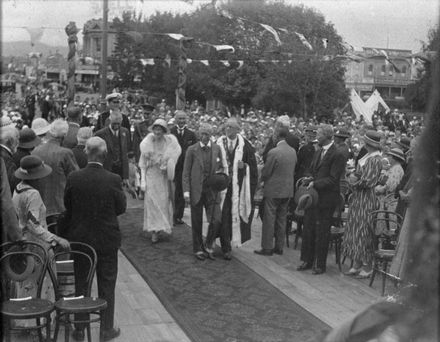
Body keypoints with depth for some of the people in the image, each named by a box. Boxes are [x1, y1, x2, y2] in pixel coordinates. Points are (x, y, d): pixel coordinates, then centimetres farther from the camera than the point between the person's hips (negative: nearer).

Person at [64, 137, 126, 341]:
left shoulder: (73, 178, -11)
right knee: (107, 285, 11)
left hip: (79, 238, 2)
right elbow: (121, 208, -7)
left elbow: (67, 206, 0)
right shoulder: (113, 180, -16)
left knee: (80, 284, 14)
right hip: (107, 240, -2)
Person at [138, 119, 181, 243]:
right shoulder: (147, 142, -3)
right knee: (152, 202, -4)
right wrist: (143, 180, -3)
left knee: (164, 202, 6)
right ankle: (154, 231, 2)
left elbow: (172, 162, 5)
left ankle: (162, 227, 21)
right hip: (151, 176, 0)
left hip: (164, 177, 0)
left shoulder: (170, 142, -5)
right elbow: (143, 163, 0)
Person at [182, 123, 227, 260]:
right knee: (196, 222, 7)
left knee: (216, 220, -7)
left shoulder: (217, 148, 5)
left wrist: (220, 172, -4)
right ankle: (198, 249, 24)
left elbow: (222, 166, 19)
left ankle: (208, 245, 17)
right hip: (196, 191, -2)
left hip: (212, 191, 2)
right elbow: (186, 172, -2)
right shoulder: (192, 150, -3)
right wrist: (186, 191, -8)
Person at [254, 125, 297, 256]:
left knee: (269, 219, 3)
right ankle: (279, 247, 21)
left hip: (273, 190, -7)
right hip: (288, 190, 7)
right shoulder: (293, 151, 2)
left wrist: (262, 179, 8)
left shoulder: (273, 152, -19)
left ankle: (267, 248, 8)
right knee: (282, 219, 14)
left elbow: (265, 173, -12)